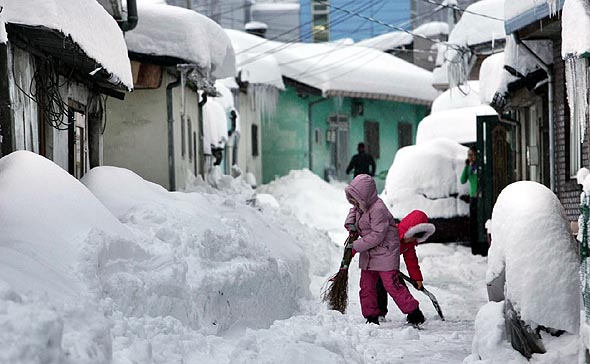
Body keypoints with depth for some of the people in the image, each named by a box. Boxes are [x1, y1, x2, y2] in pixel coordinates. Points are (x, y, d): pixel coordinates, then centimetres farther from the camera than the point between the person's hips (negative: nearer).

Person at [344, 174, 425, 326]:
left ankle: (414, 313, -3)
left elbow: (377, 236, -26)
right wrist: (350, 223, 4)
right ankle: (372, 317, 20)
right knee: (366, 286, 10)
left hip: (385, 252, -9)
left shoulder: (378, 209, -26)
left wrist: (356, 245, -21)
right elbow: (354, 210, 27)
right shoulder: (361, 205, 2)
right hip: (368, 254, 9)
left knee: (391, 284, -12)